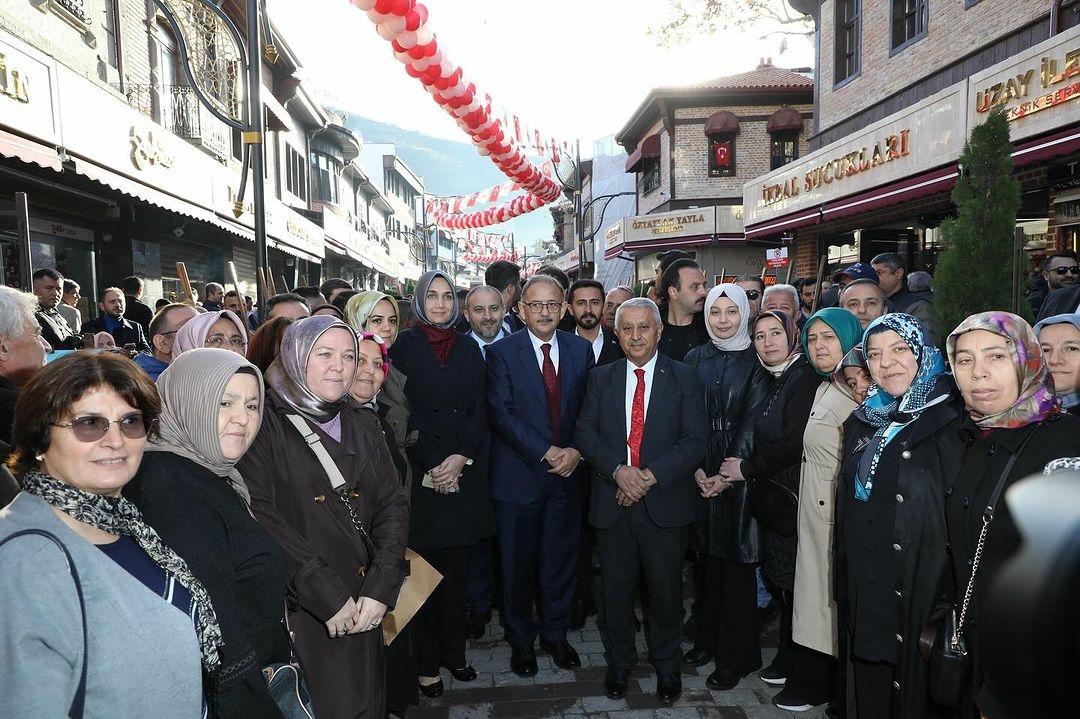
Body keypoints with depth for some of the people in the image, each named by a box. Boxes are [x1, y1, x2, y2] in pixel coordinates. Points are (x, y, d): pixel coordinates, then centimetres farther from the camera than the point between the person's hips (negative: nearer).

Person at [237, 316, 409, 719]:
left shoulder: (362, 424, 9)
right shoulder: (265, 423, -7)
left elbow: (393, 505, 5)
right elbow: (260, 516, -17)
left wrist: (381, 588, -8)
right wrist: (326, 595, -17)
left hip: (362, 610, 5)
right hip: (296, 612, -5)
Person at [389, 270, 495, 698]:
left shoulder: (468, 349, 10)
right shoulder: (403, 346, -1)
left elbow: (479, 412, 5)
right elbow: (401, 414, -6)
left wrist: (460, 459, -8)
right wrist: (431, 468, -11)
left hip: (464, 474, 3)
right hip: (419, 477, -3)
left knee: (457, 570, 11)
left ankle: (454, 651, 26)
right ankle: (426, 662, 17)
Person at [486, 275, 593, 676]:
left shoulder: (580, 350, 6)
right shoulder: (502, 353, -5)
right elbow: (502, 414, -12)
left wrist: (576, 451, -11)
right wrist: (547, 453, -18)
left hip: (568, 474, 3)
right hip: (519, 475, -2)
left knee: (561, 562, 14)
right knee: (518, 564, 10)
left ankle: (555, 634, 34)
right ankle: (520, 640, 30)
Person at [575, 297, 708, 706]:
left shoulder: (684, 378, 0)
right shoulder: (601, 378, 7)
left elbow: (695, 441, -7)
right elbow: (585, 432, 0)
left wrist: (650, 476, -16)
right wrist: (618, 470, -16)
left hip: (666, 502, -1)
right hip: (612, 501, 2)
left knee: (666, 589, 10)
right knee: (616, 588, 13)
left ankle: (667, 666, 32)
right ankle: (619, 663, 33)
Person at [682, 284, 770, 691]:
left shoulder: (755, 360, -4)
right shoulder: (695, 359, 6)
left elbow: (752, 423, -9)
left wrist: (727, 475, -13)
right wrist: (697, 470, -7)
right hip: (701, 474, 3)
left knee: (737, 561, 3)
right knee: (710, 556, 11)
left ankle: (736, 655, 16)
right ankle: (708, 639, 27)